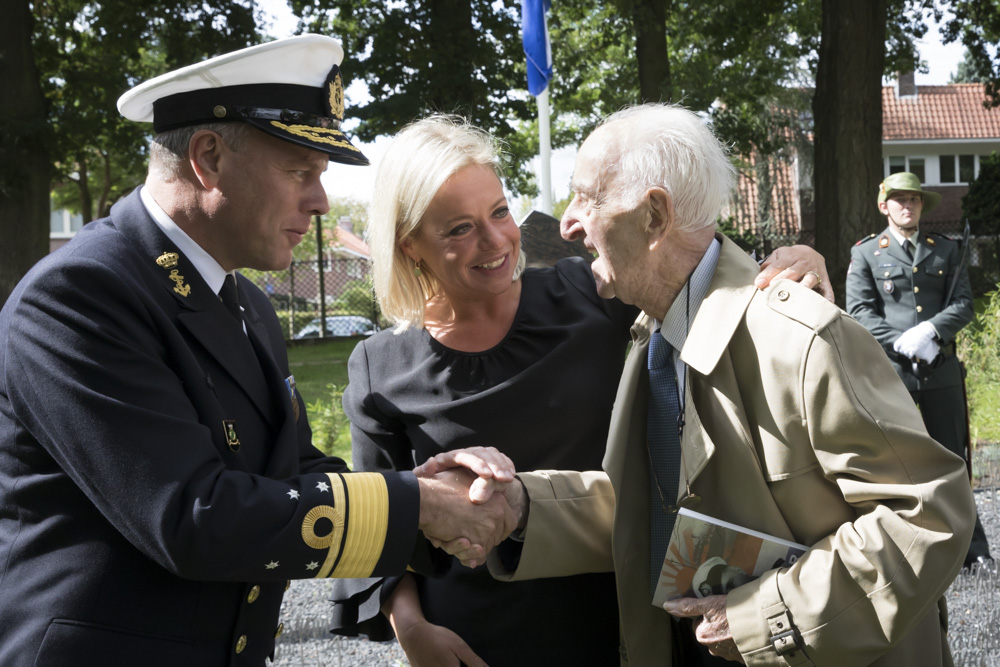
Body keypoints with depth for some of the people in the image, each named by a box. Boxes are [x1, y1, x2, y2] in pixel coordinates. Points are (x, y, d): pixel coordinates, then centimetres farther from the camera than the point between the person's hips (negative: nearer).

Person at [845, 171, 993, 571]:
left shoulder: (947, 250, 15)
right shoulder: (866, 253, 7)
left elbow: (963, 304, 6)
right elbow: (860, 312, -2)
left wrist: (930, 330, -13)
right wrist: (904, 344, -14)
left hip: (941, 369, 2)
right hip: (890, 369, -2)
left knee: (951, 458, 5)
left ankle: (972, 548, 11)